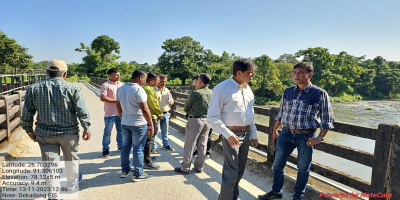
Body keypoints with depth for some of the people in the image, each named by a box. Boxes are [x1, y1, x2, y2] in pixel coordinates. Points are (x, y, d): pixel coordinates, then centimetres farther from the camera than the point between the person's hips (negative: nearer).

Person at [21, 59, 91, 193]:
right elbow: (82, 112, -12)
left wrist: (29, 130, 16)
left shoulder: (33, 88, -1)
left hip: (44, 133, 2)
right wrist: (87, 128, -2)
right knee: (71, 159, 20)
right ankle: (72, 183, 39)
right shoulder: (72, 88, -11)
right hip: (69, 132, -1)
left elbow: (26, 114, 3)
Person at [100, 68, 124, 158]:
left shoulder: (122, 84, 10)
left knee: (121, 130, 16)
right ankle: (105, 149, 14)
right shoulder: (106, 85, -9)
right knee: (107, 132, 3)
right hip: (110, 113, -6)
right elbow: (102, 98, -17)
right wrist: (116, 100, -17)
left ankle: (121, 145, 32)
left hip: (121, 112, 6)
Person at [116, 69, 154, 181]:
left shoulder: (121, 89, 6)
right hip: (138, 124, -7)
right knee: (138, 149, 2)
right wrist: (151, 125, -17)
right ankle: (138, 174, 11)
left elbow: (118, 107, 14)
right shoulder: (139, 90, -18)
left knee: (126, 146, 17)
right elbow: (145, 110, -23)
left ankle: (125, 170, 28)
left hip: (125, 123, 7)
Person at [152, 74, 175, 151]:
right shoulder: (153, 90, -10)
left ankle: (166, 145, 29)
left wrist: (171, 102, -4)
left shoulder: (167, 90, 12)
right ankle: (153, 147, 12)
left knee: (165, 130, 17)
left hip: (166, 113, 6)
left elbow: (171, 100, 21)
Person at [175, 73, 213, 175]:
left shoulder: (195, 93, -15)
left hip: (195, 120, -6)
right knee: (202, 145, 14)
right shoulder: (212, 93, 3)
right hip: (207, 120, 6)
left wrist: (188, 111, 16)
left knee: (189, 145, 3)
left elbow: (186, 107, -4)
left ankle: (185, 168, 11)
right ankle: (199, 167, 22)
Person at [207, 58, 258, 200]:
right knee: (231, 172, -4)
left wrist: (253, 135, 16)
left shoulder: (248, 89, 9)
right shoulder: (222, 88, -14)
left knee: (239, 171, 17)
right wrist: (228, 134, -20)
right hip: (232, 134, -7)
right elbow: (212, 117, -14)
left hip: (246, 134, 7)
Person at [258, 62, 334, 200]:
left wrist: (320, 138, -10)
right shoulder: (288, 91, 4)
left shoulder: (320, 94, -8)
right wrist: (274, 131, 16)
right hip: (286, 133, 4)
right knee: (278, 164, 11)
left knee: (303, 168, 11)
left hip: (306, 136, -3)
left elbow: (327, 119, -4)